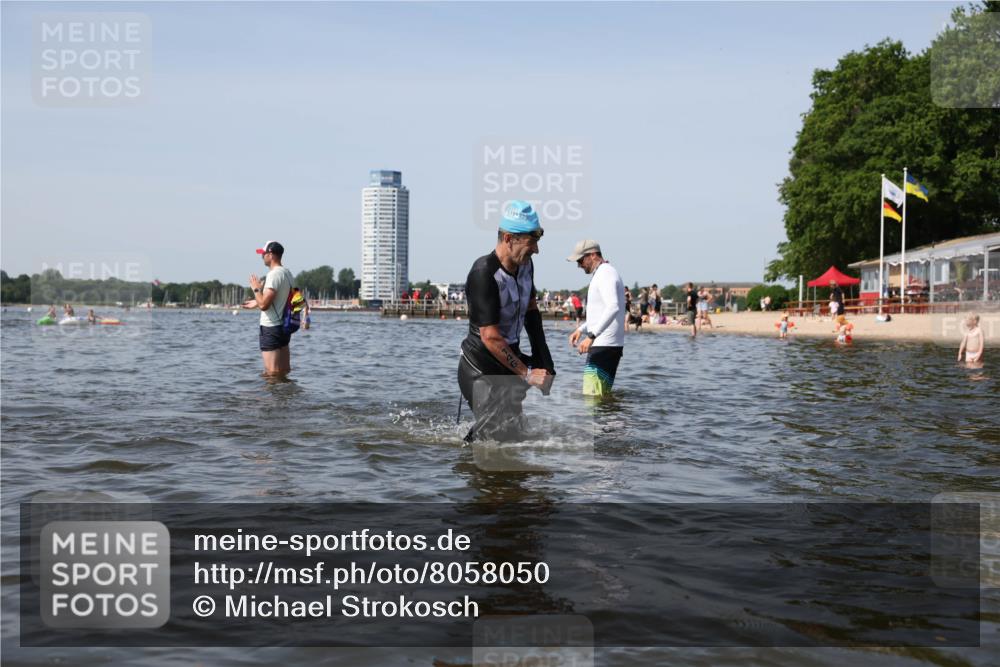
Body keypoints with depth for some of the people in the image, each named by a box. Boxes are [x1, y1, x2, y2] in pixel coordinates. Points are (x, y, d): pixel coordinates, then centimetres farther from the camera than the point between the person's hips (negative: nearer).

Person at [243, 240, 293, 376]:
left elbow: (264, 305, -23)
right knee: (284, 372, 13)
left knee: (271, 373, -6)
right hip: (284, 326, 10)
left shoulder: (274, 274, -17)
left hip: (271, 328, -9)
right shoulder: (287, 273, 11)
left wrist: (256, 289, -7)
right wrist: (257, 303, 25)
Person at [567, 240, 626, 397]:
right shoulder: (604, 273, 22)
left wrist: (591, 336, -32)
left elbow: (613, 308, -28)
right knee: (603, 395, 11)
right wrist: (581, 329, 18)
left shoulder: (606, 274, -12)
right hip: (604, 345, 11)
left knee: (592, 395, -16)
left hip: (603, 346, -11)